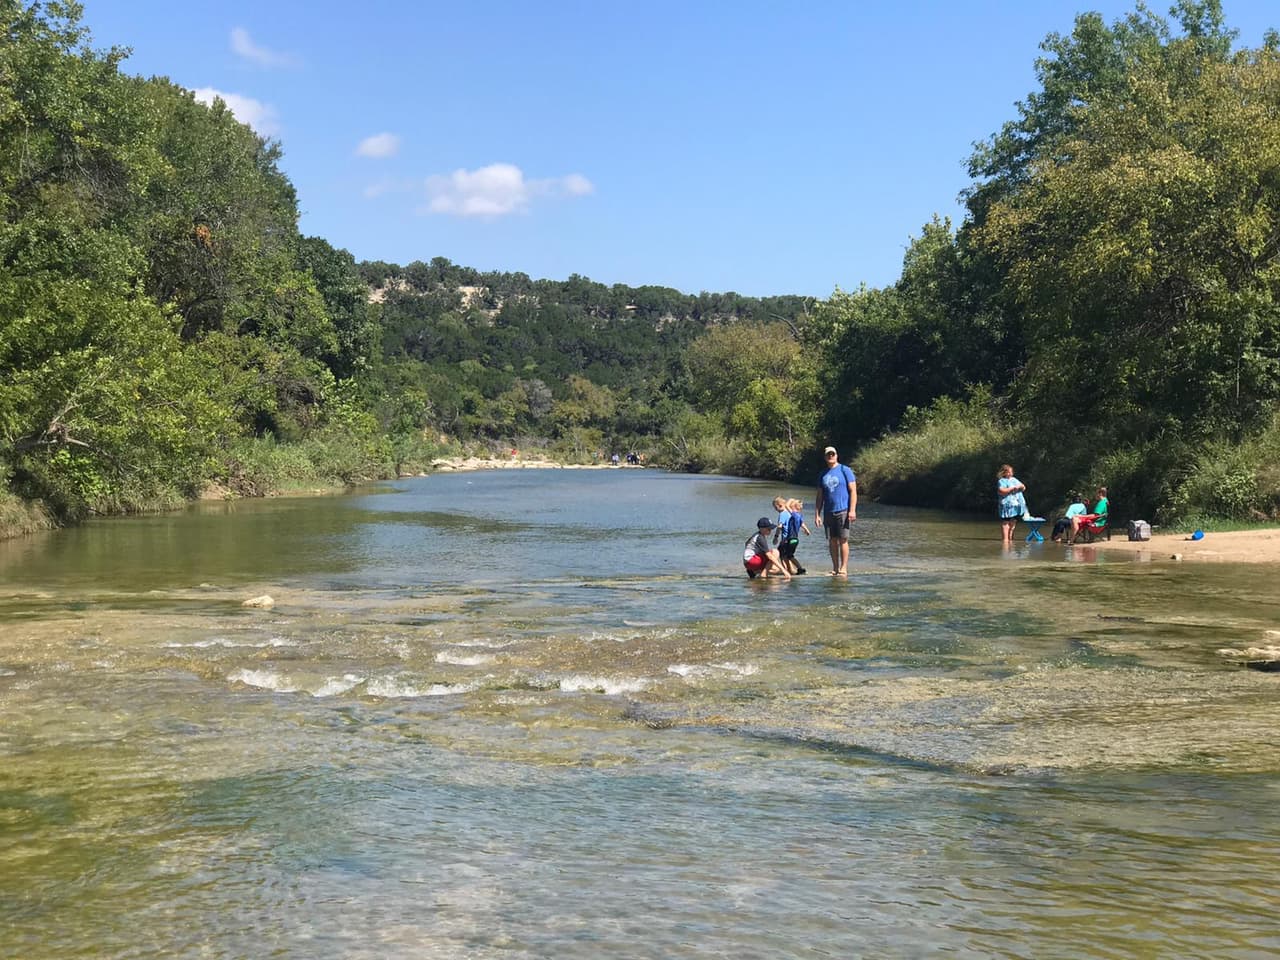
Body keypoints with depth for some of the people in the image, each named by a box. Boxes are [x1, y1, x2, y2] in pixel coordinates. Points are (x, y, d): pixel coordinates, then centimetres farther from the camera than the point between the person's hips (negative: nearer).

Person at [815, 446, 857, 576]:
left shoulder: (845, 470, 1)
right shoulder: (823, 475, 14)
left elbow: (853, 491, -3)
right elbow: (820, 497, 16)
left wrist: (852, 510, -12)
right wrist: (817, 515, 7)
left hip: (843, 511, -5)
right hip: (828, 512, 5)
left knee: (843, 540, -6)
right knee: (832, 541, 5)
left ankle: (844, 569, -3)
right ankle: (835, 569, 12)